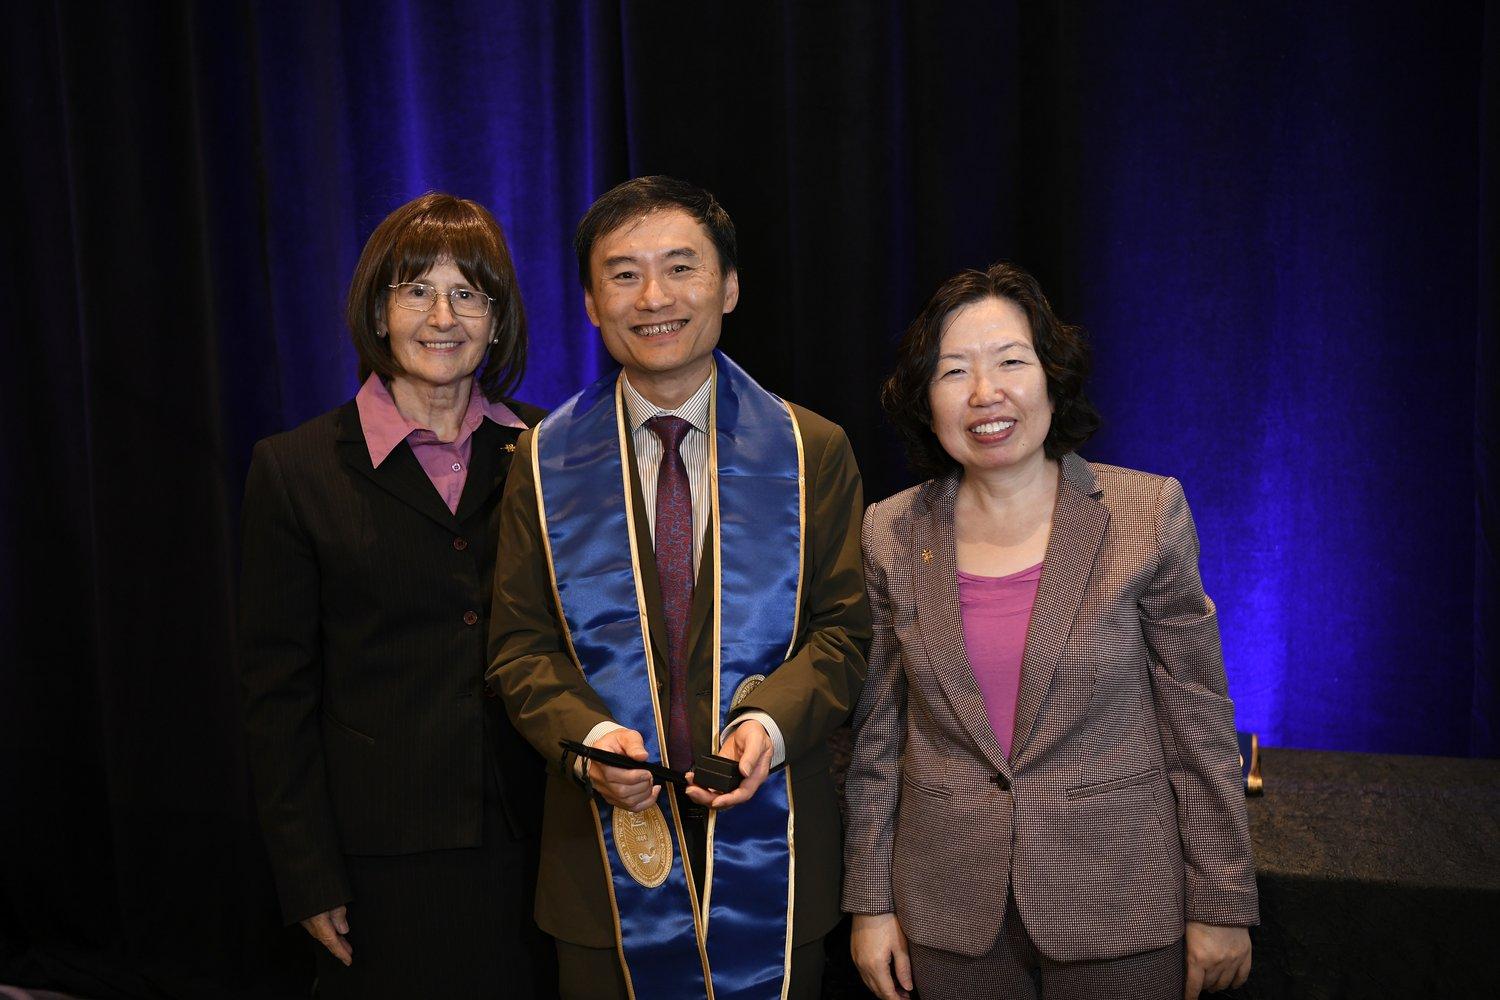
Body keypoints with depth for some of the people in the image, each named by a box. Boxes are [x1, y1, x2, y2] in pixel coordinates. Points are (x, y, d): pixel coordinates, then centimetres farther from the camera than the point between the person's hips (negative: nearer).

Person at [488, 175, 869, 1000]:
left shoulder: (813, 451, 1)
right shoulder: (545, 462, 3)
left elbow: (843, 627, -1)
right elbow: (520, 642, 2)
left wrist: (769, 722, -18)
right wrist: (589, 736, -17)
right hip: (609, 848, 0)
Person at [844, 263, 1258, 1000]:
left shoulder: (1147, 514, -8)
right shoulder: (890, 536, -2)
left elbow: (1198, 724, -4)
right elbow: (877, 733, 3)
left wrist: (1221, 905, -3)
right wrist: (871, 900, 4)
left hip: (1119, 907, -1)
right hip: (951, 912, 2)